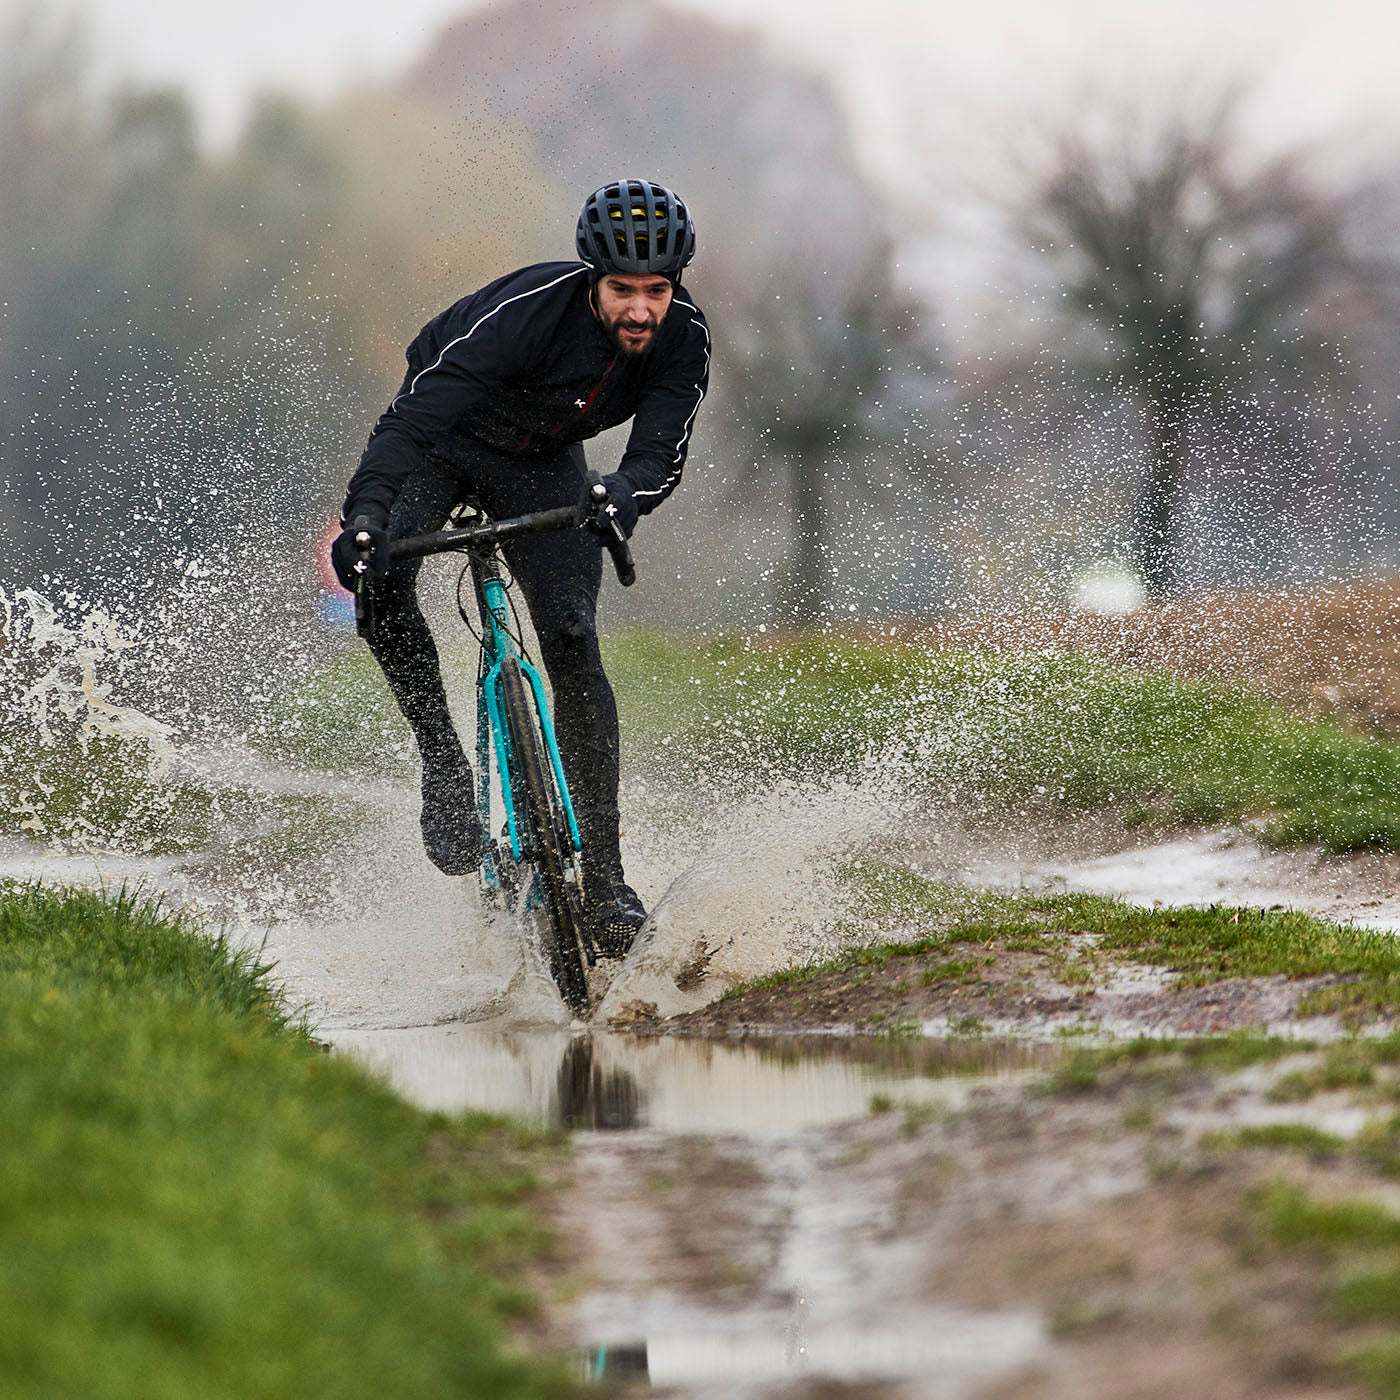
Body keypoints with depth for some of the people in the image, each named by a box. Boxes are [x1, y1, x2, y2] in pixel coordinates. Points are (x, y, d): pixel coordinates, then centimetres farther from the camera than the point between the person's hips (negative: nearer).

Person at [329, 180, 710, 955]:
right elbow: (412, 419, -41)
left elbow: (661, 453, -33)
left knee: (572, 641, -16)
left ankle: (604, 877, -12)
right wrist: (362, 518, -56)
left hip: (543, 466, 2)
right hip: (443, 437, -2)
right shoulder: (527, 309, -36)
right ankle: (444, 762, -10)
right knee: (380, 578, -30)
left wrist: (625, 495, -57)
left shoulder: (682, 336, -24)